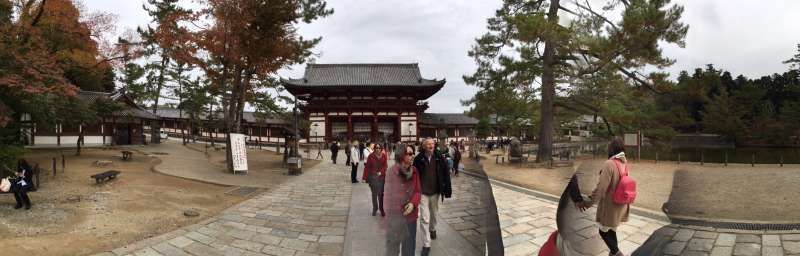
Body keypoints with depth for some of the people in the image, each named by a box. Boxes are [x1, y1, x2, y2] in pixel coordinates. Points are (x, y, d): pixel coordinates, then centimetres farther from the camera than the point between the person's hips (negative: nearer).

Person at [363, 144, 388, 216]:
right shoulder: (371, 156, -6)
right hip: (373, 177, 0)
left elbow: (385, 166, 2)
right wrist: (365, 177, -8)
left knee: (381, 194, -1)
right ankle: (375, 208, 23)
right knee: (374, 193, 9)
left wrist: (381, 172, -15)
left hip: (381, 177, 1)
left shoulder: (384, 156, -2)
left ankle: (381, 209, 11)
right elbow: (367, 167, -5)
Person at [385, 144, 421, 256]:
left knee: (410, 246, 16)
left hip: (411, 214, 4)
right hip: (395, 215, -4)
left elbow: (418, 190, 2)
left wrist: (413, 203, -16)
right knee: (393, 245, 8)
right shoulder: (392, 171, -13)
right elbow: (389, 195, -9)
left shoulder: (414, 171, 1)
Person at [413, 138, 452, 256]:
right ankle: (426, 245, 3)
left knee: (433, 214, 23)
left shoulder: (440, 157, -8)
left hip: (435, 191, 2)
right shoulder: (418, 158, -11)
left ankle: (432, 229, 54)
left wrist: (448, 189, -5)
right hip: (423, 192, -2)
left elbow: (446, 173, -3)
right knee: (424, 218, -5)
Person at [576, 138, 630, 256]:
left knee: (603, 232, 9)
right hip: (620, 206, 7)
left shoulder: (609, 164, -23)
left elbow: (600, 188, -24)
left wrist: (587, 202, -16)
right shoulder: (624, 163, -1)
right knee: (612, 231, 20)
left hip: (610, 206, -7)